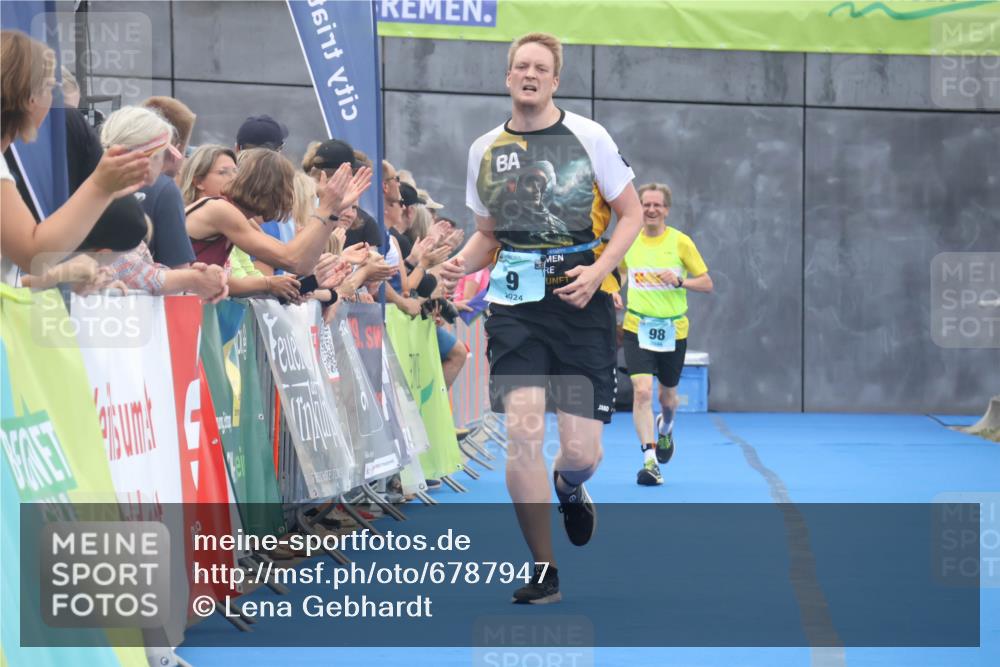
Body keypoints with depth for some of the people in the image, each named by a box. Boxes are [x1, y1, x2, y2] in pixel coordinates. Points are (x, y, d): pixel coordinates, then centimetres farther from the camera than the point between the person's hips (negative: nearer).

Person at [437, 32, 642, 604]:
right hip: (516, 304, 2)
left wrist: (597, 271, -13)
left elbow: (632, 215, 3)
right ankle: (543, 572, 1)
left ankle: (570, 489, 35)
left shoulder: (588, 137, -1)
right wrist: (462, 262, -2)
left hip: (582, 300, -2)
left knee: (581, 452, -6)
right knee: (523, 434, -13)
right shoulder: (485, 150, 9)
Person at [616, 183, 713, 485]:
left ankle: (665, 429, 51)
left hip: (673, 330, 0)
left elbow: (707, 283, -2)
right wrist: (613, 293, 0)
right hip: (637, 327, 0)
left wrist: (679, 281, -20)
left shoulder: (680, 242, -5)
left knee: (667, 395, 15)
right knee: (642, 391, -18)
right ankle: (650, 460, -17)